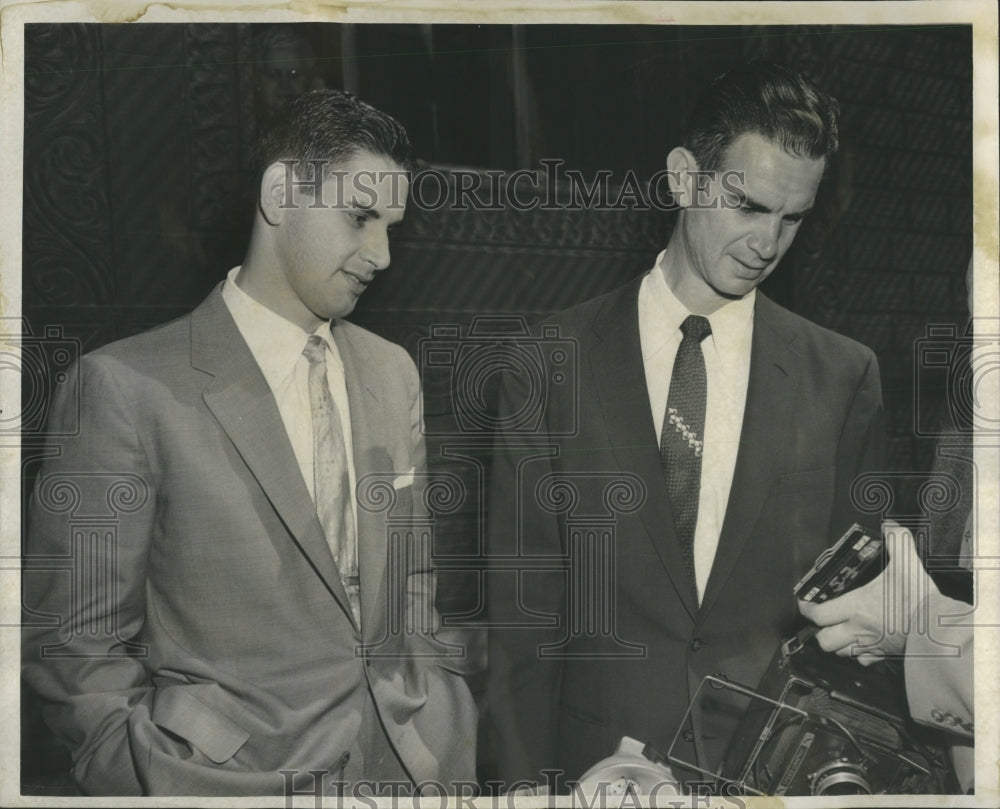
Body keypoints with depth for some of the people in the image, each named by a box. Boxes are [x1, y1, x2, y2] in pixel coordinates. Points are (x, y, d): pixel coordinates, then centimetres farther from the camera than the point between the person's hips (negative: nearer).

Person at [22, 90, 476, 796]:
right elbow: (73, 644, -8)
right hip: (231, 779, -5)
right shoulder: (126, 386, -11)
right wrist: (162, 783, -14)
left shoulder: (395, 373, 8)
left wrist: (449, 732, 5)